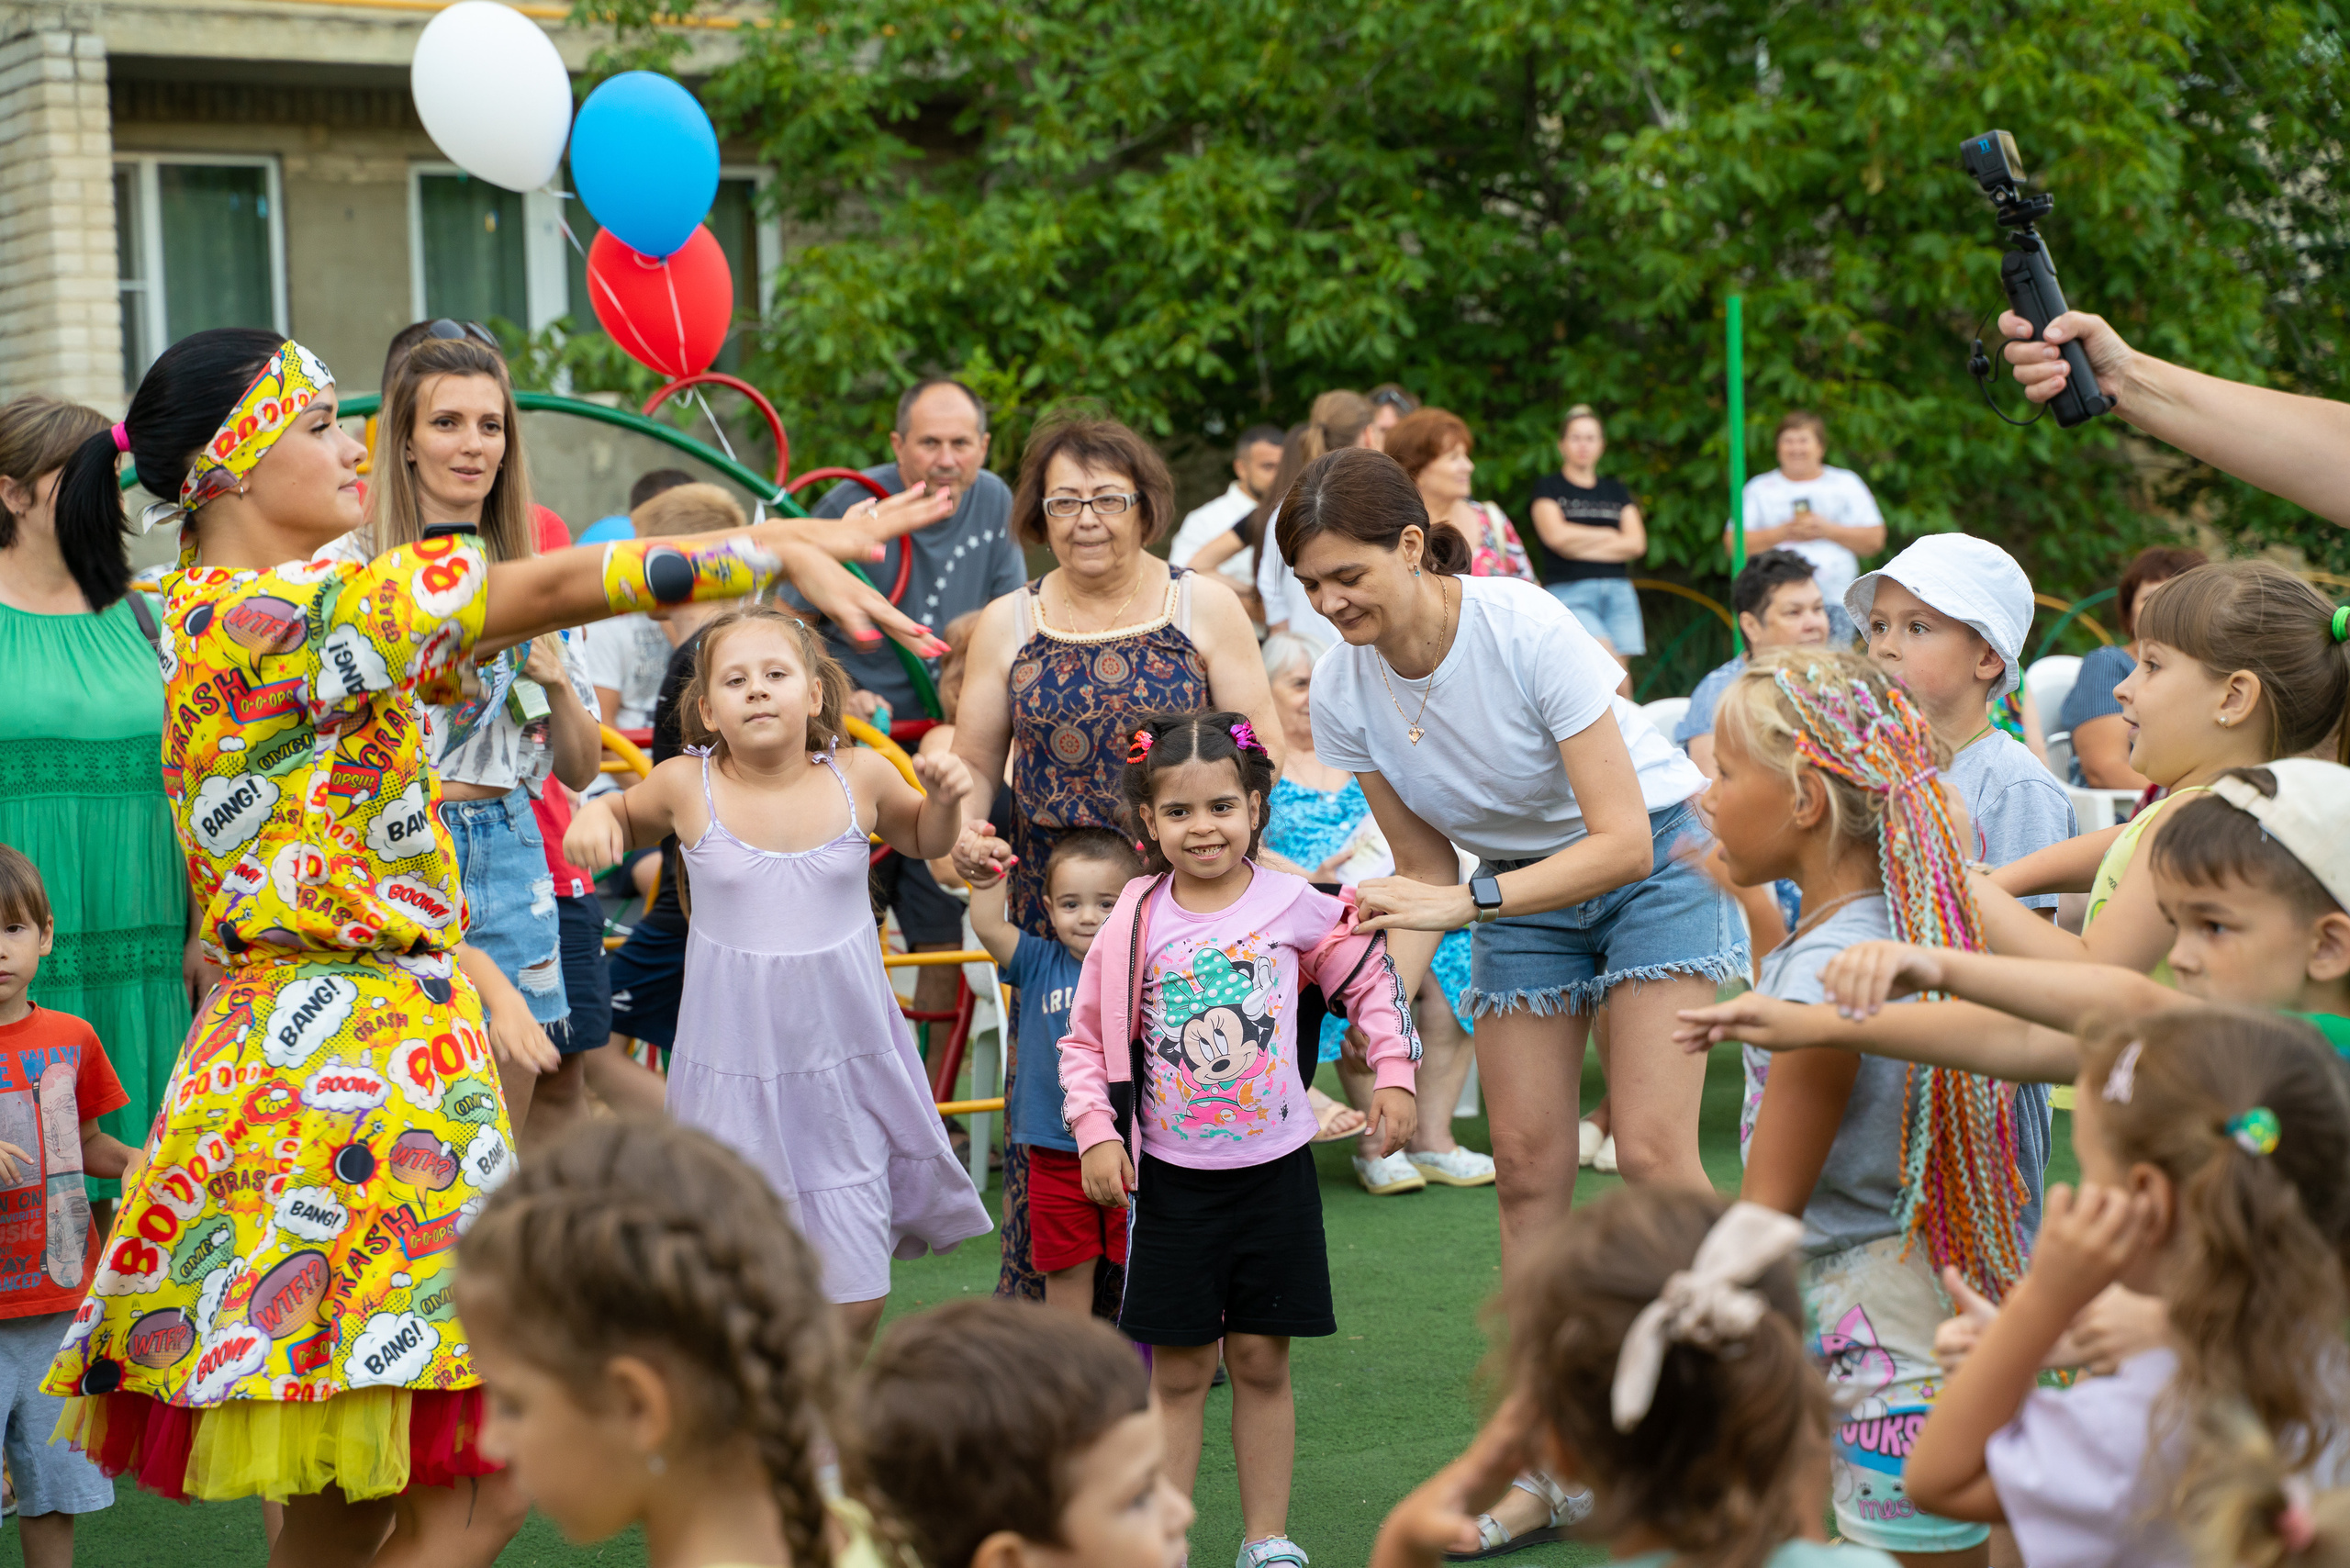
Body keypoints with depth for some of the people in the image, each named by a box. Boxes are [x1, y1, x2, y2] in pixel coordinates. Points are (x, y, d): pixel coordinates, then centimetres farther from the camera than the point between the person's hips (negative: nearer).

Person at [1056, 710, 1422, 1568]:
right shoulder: (1134, 924, -4)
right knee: (1177, 1368, 3)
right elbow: (1086, 1038, 2)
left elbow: (1370, 981, 11)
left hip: (1274, 1170, 0)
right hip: (1171, 1176, 0)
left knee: (1262, 1361, 6)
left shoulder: (1294, 906, -4)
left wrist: (1394, 1074, 5)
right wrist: (1096, 1132, -7)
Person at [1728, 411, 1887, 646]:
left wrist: (1827, 530, -4)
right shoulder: (1759, 488, 15)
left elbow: (1875, 539, 8)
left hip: (1834, 599, 0)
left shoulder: (1847, 484, 14)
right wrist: (1781, 533, -6)